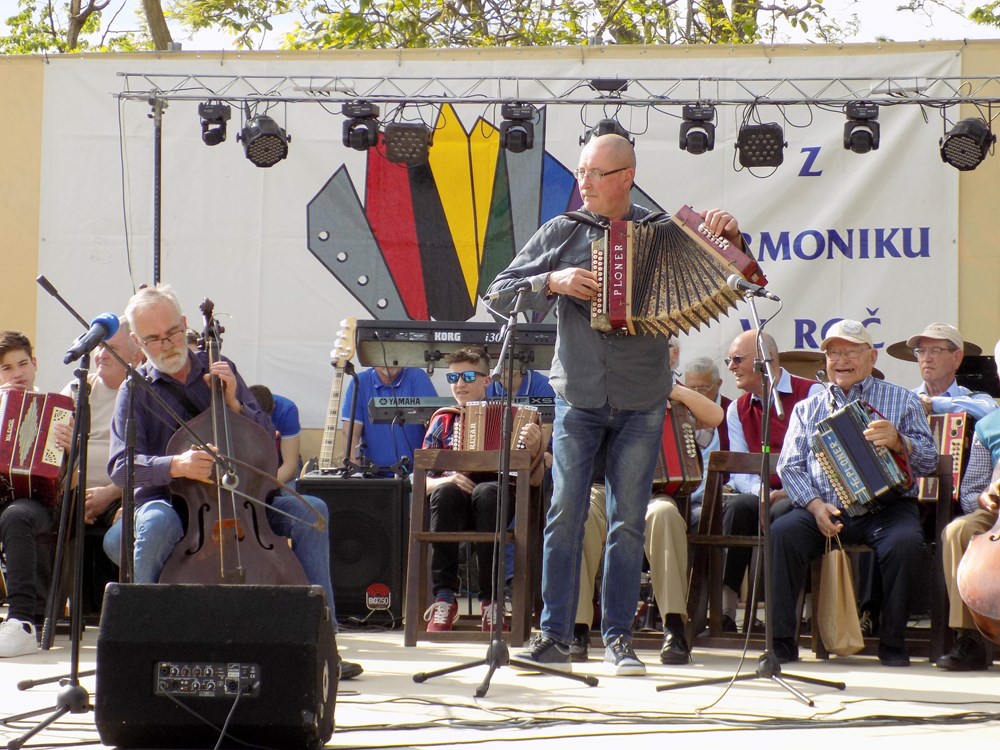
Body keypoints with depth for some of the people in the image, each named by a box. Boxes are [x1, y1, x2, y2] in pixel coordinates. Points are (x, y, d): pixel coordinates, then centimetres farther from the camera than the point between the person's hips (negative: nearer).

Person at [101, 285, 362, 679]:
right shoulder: (137, 392, 1)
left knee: (310, 510, -18)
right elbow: (121, 466, -12)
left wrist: (234, 403, -9)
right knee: (157, 525, -40)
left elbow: (266, 440, 10)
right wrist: (175, 465, -30)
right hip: (167, 501, -3)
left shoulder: (218, 370, 10)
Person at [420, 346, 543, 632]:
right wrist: (443, 481, -11)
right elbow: (421, 479, 11)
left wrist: (534, 447, -17)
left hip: (497, 501, -1)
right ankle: (444, 598, -35)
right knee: (444, 493, -34)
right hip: (455, 502, 1)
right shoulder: (443, 421, 18)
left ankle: (491, 599, -33)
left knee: (486, 492, -37)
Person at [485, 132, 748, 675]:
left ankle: (618, 637, 10)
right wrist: (553, 282, -14)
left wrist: (729, 238, -11)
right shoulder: (561, 233, 4)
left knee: (628, 521, 2)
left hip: (641, 404, 0)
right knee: (565, 514, -4)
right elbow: (499, 293, 3)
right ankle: (554, 637, 0)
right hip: (578, 399, 0)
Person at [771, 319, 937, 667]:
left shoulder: (902, 401, 14)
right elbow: (789, 466, 10)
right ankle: (781, 640, -23)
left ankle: (893, 642, -19)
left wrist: (898, 442, -20)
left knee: (904, 541, -34)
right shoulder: (807, 409, 21)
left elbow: (928, 462, 3)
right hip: (822, 507, 2)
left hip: (885, 505, -2)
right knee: (782, 532, -28)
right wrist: (815, 505, -10)